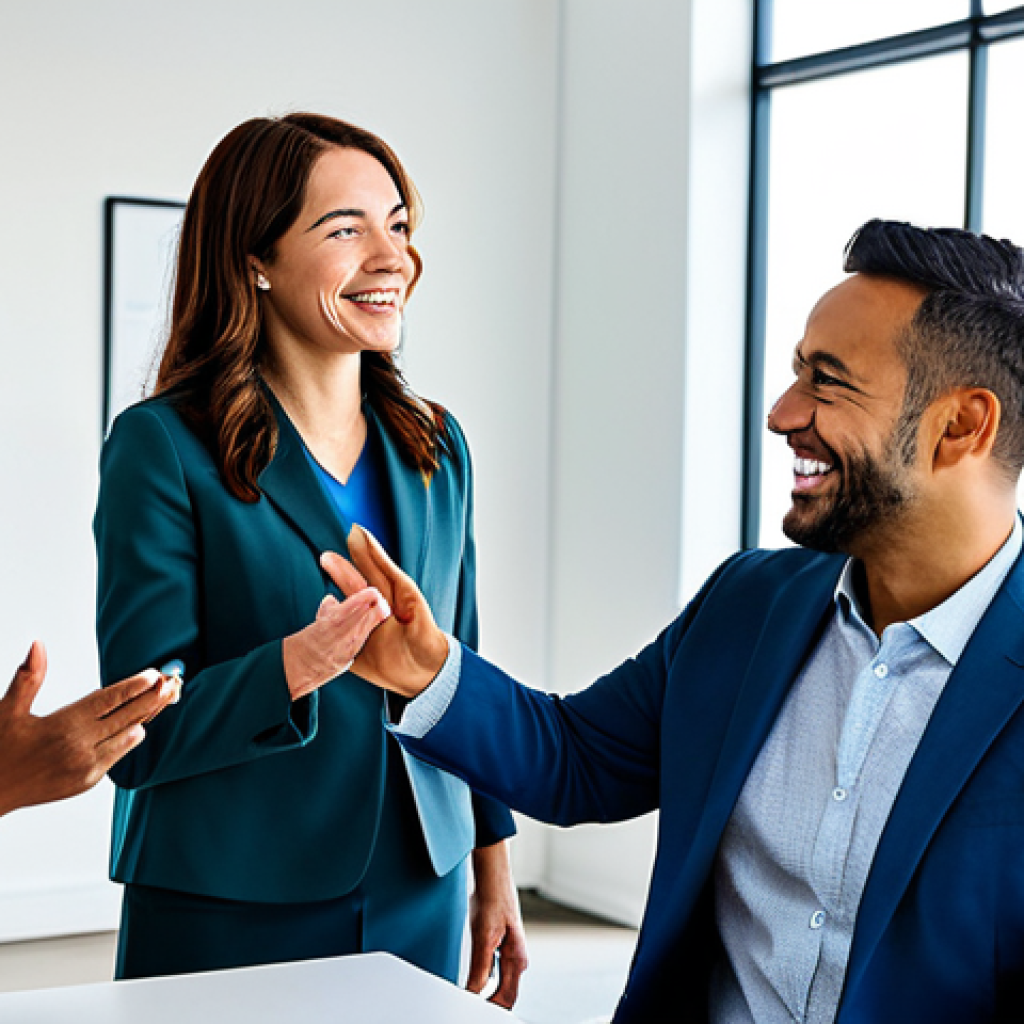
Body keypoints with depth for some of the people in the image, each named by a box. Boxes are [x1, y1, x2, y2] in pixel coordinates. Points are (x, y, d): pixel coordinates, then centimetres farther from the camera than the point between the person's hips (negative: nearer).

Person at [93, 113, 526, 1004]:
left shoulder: (436, 446, 6)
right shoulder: (163, 447, -11)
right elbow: (139, 739, -14)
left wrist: (495, 862, 13)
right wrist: (293, 670, -30)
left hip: (417, 902, 5)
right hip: (227, 919, -5)